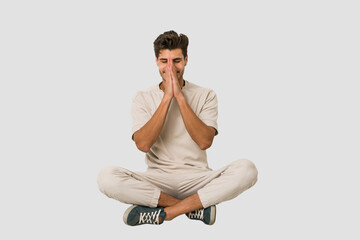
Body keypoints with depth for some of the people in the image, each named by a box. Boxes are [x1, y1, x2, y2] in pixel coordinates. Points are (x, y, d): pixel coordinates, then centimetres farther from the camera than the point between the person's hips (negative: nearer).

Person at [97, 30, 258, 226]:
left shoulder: (205, 96, 5)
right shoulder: (142, 98, 6)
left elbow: (205, 142, -11)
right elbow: (143, 144, -11)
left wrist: (180, 96, -13)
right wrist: (167, 97, -12)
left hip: (196, 179, 0)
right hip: (157, 181, 0)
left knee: (247, 169, -28)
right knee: (107, 177, -29)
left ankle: (164, 213, -23)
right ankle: (194, 207, -20)